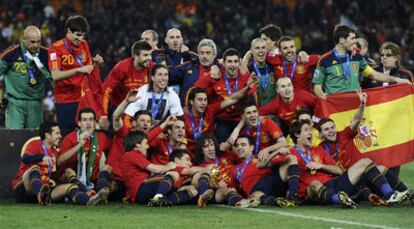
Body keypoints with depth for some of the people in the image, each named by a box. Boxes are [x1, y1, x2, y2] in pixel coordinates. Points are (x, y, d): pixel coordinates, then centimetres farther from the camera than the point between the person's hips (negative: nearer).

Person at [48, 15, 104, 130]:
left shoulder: (84, 44, 8)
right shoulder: (56, 48, -9)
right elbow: (55, 76, -21)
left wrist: (96, 64, -5)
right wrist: (78, 70, -29)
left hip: (83, 98, 4)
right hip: (65, 101, -4)